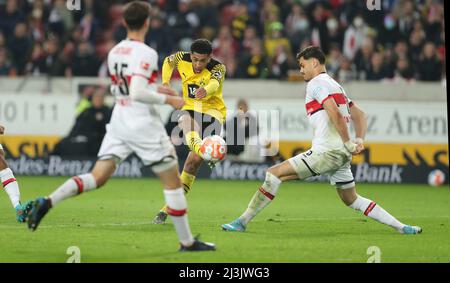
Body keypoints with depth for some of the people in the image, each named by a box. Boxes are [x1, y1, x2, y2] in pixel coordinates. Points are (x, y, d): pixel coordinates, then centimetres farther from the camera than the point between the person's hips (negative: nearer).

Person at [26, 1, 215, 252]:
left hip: (119, 125, 7)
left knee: (97, 178, 4)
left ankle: (47, 202, -17)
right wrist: (168, 99, -15)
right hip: (145, 127, -6)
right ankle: (187, 242, 10)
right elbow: (137, 93, -25)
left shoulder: (114, 52, 9)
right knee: (173, 181, 6)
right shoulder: (146, 54, -15)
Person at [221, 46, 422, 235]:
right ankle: (402, 227, 16)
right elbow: (360, 115, 22)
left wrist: (348, 144, -16)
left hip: (326, 152, -9)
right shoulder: (335, 85, 23)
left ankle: (242, 222, -10)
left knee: (275, 173, -9)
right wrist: (359, 141, 8)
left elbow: (335, 114, -20)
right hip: (341, 154, 9)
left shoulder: (316, 83, -6)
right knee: (351, 200, 20)